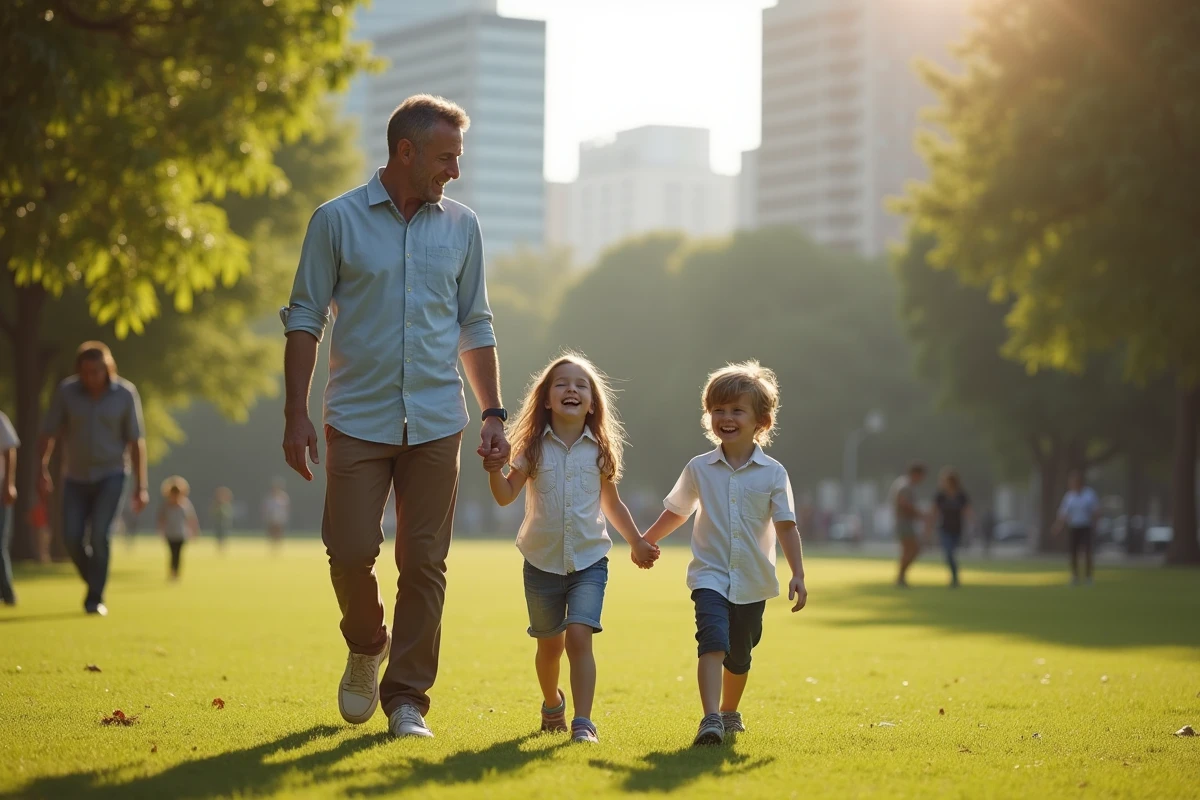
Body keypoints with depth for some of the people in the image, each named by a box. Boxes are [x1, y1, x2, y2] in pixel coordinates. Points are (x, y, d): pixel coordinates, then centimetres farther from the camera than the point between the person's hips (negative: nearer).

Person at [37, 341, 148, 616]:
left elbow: (136, 441, -8)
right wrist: (43, 471, -21)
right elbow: (48, 434, -7)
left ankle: (95, 599, -9)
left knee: (99, 535, -19)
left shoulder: (126, 394, -12)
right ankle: (95, 581, 21)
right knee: (72, 538, -8)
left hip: (111, 475, -2)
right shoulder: (66, 392, -10)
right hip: (76, 477, 2)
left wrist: (141, 486, -10)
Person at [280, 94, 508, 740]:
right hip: (357, 417, -2)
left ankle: (407, 699, 8)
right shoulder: (337, 221, 0)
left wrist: (493, 415, 9)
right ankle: (366, 648, 24)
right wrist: (296, 413, -6)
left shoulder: (462, 227, 9)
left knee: (424, 564, 0)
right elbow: (305, 318, 1)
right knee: (350, 551, -6)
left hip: (436, 421, 2)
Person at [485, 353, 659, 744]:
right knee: (550, 644, 14)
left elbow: (611, 504, 15)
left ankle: (583, 723, -19)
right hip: (542, 561, 1)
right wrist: (493, 466, -22)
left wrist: (637, 542, 18)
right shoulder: (534, 447, -1)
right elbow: (505, 495, -5)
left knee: (579, 636, -19)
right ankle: (552, 704, 41)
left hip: (589, 561, -1)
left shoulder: (599, 451, 2)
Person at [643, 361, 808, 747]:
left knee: (739, 657, 16)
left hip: (753, 583, 1)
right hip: (710, 575, -1)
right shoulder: (699, 469, 1)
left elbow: (786, 527, -4)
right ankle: (710, 720, -32)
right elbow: (676, 512, 16)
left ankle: (730, 712, 40)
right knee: (712, 642, -23)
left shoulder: (773, 473, -3)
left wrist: (798, 574, -12)